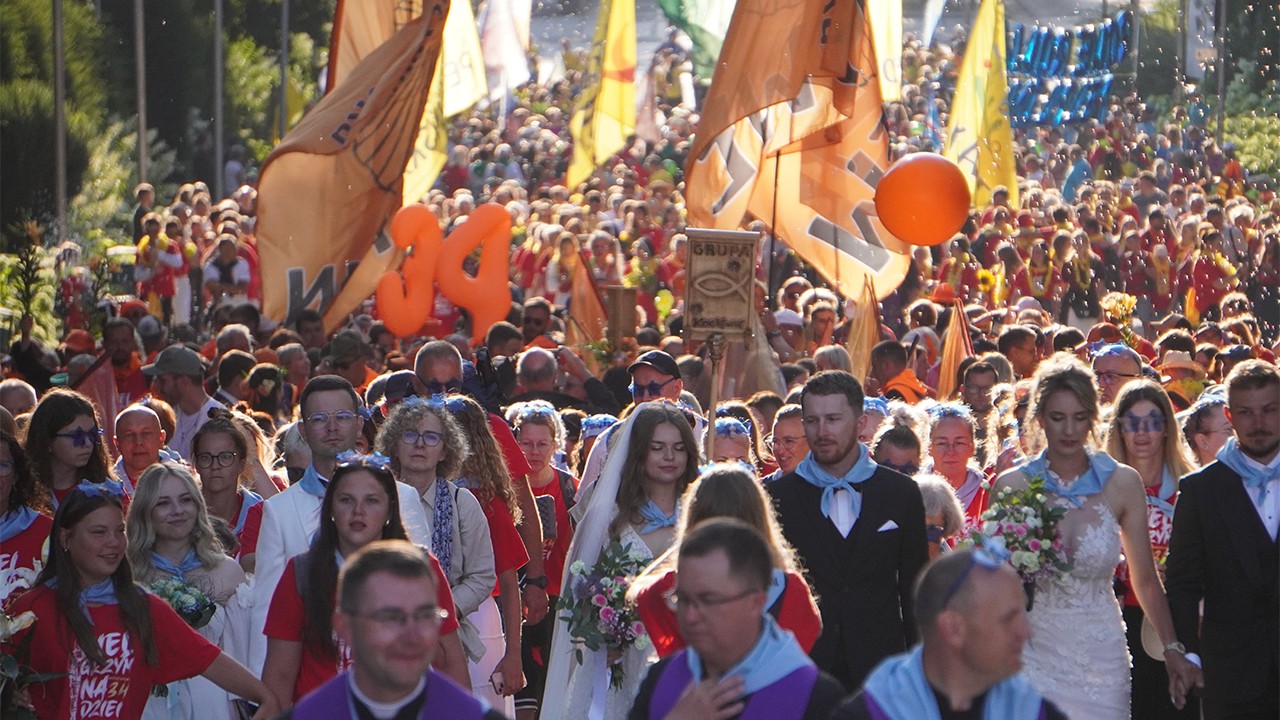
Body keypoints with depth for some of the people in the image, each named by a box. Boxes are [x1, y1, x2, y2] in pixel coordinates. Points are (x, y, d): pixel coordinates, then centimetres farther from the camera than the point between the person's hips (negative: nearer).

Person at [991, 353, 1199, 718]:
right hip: (1034, 657, -1)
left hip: (1101, 660, 1)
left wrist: (1172, 648, 1)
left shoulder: (1122, 483, 2)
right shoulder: (1012, 487, 0)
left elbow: (1145, 579, 7)